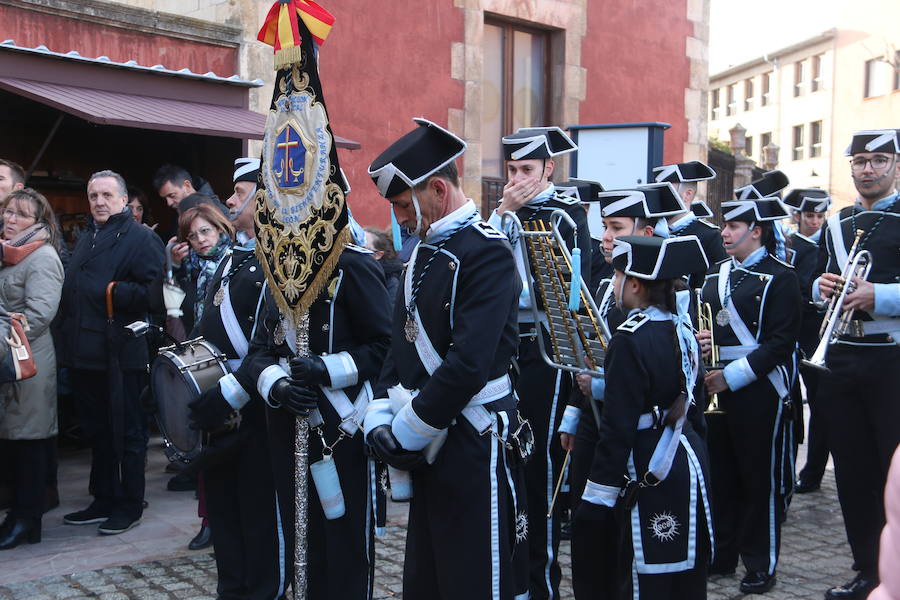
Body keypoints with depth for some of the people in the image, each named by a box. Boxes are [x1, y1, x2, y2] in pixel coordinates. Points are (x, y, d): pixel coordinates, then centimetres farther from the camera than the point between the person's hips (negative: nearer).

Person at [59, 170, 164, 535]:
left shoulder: (141, 239, -8)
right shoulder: (85, 240, 20)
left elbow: (152, 292, -19)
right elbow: (72, 292, 23)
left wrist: (110, 291, -19)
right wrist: (70, 336, 9)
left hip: (121, 354, -8)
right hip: (85, 353, 8)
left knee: (128, 433, 3)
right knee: (97, 432, 16)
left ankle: (130, 506, 13)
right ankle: (104, 501, 27)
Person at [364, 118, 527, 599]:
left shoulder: (487, 253, -15)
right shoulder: (425, 252, 12)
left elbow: (469, 366, -23)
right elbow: (402, 347, 14)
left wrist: (404, 432, -15)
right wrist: (380, 419, 0)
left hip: (472, 448, -9)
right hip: (428, 447, 9)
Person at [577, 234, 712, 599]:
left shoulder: (630, 339, -18)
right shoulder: (682, 327, 7)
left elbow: (618, 427, -20)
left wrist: (596, 497, -15)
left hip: (651, 471, -9)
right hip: (689, 456, 9)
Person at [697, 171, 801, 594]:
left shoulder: (780, 277, -8)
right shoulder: (716, 274, 13)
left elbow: (781, 342, -14)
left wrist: (732, 376, -19)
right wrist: (701, 341, -3)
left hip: (758, 389, -6)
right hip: (716, 386, 6)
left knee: (760, 478, 3)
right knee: (720, 473, 12)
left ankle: (761, 564, 15)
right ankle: (722, 553, 26)